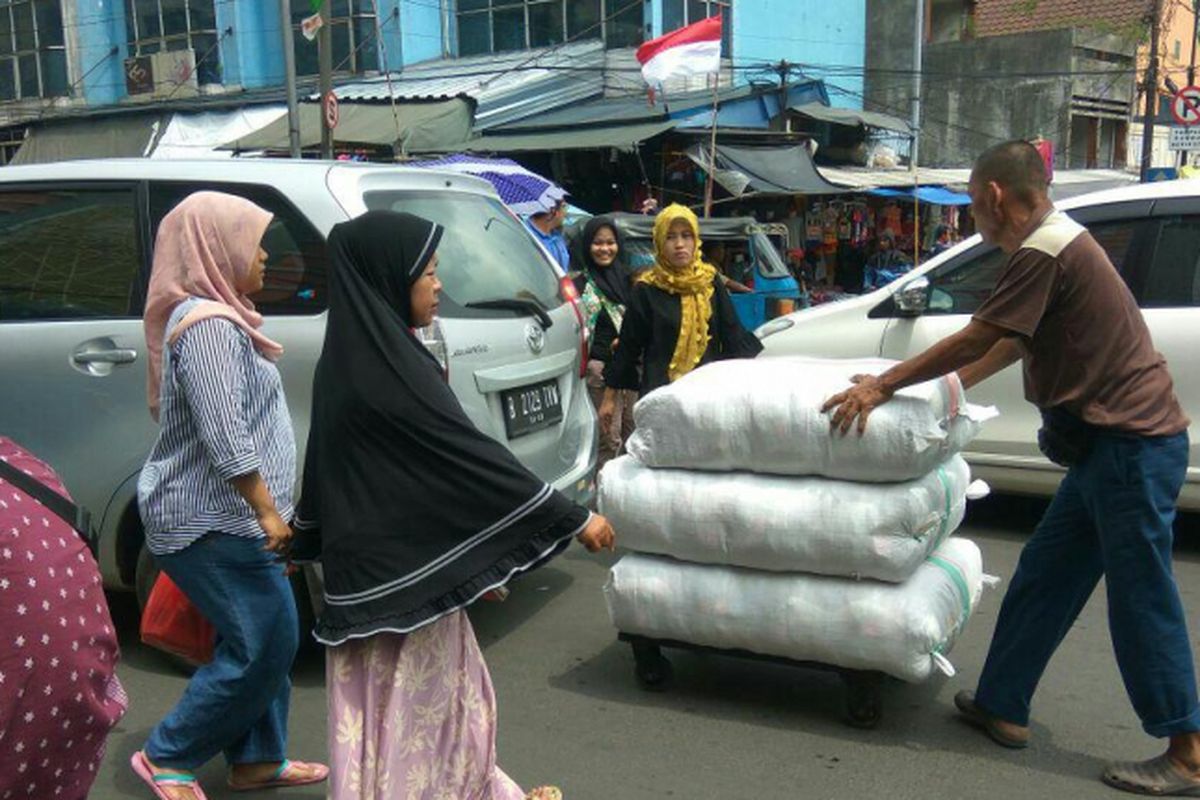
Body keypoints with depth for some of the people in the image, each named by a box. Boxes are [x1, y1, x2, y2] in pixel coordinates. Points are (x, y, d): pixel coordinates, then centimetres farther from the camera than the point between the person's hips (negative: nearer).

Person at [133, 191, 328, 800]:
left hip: (224, 515, 10)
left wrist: (265, 510, 25)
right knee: (264, 643, -4)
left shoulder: (214, 318, 14)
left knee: (262, 640, 15)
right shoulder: (209, 326, -19)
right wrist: (267, 510, -21)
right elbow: (223, 436, -24)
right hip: (210, 520, -10)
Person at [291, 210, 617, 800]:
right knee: (413, 711, 7)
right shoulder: (391, 366, -22)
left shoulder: (348, 357, 6)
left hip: (365, 562, 9)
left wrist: (306, 540, 28)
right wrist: (574, 519, -17)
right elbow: (471, 456, -22)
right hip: (404, 570, -9)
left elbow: (324, 466, 16)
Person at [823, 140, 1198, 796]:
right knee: (1043, 576, 14)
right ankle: (1002, 706, 24)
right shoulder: (1057, 239, 16)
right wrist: (951, 384, 31)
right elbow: (1012, 342, 24)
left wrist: (881, 386, -9)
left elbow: (974, 340, -16)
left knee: (1141, 598, -1)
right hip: (1114, 442, 10)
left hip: (1132, 445, -10)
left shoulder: (1042, 252, -17)